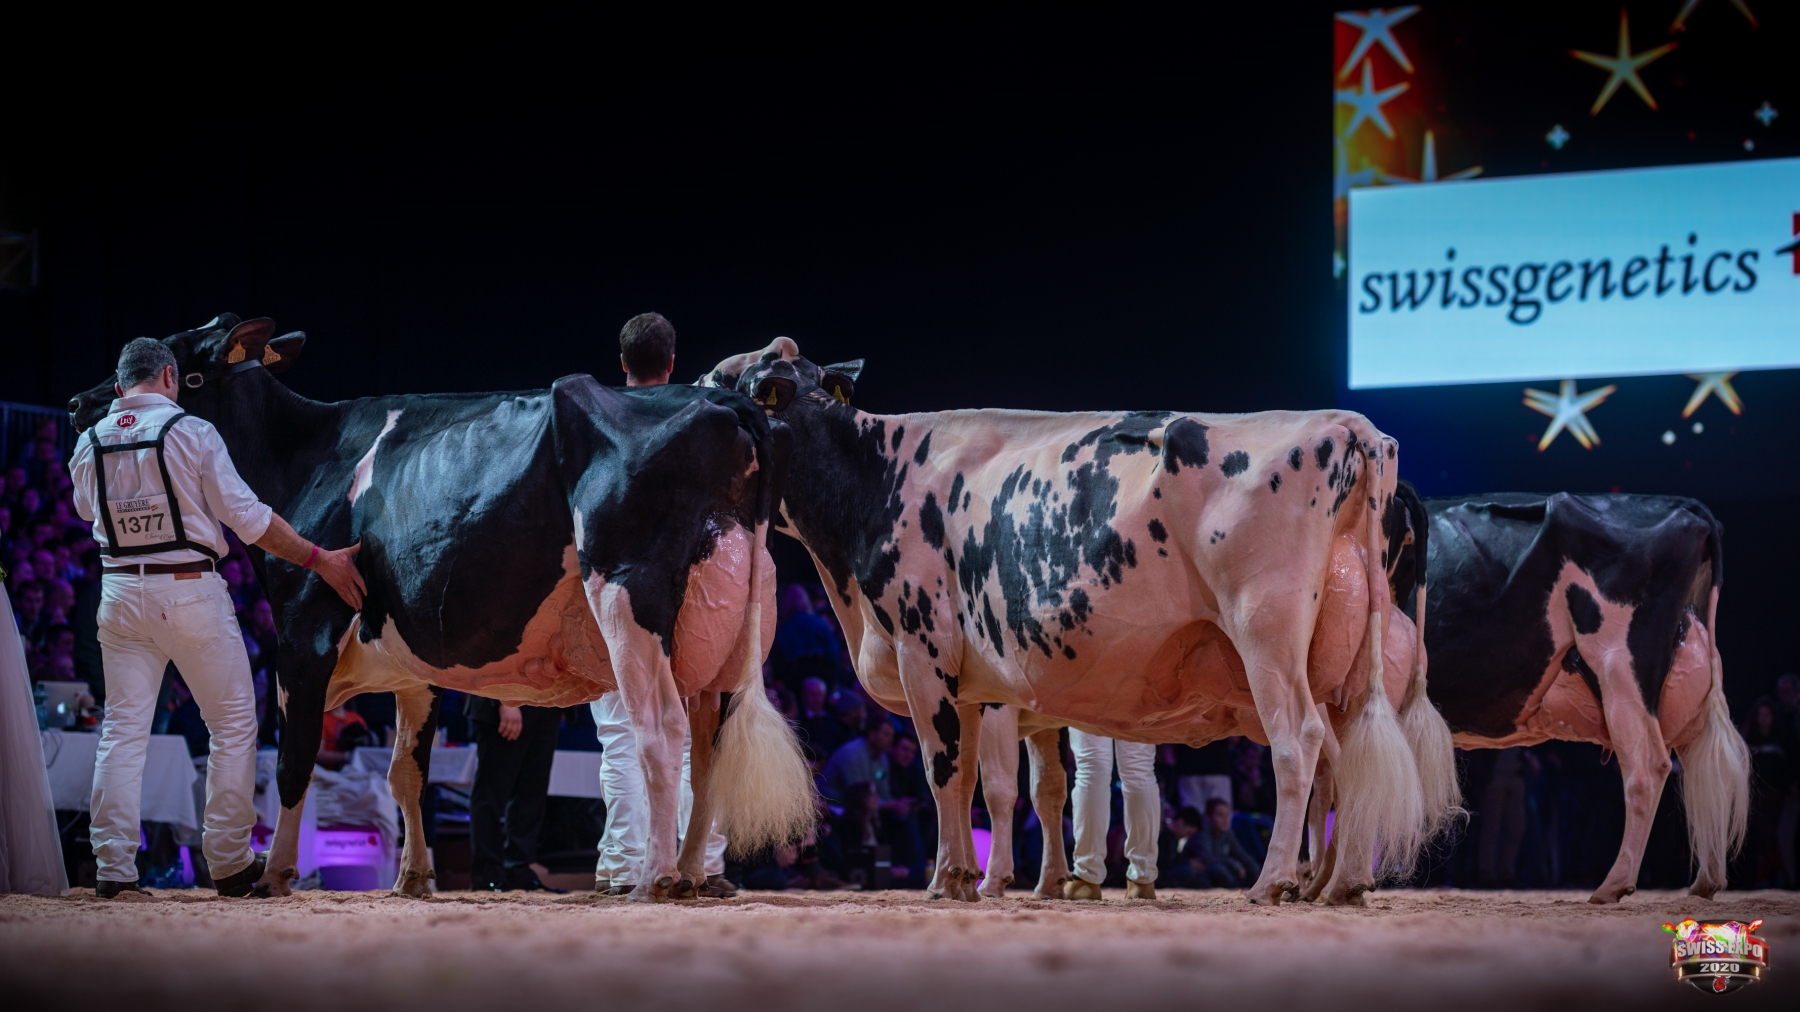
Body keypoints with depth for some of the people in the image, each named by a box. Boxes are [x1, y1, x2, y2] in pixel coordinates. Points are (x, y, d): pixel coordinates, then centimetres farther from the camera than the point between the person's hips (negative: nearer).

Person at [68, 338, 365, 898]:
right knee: (234, 725, 8)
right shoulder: (191, 433, -8)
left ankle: (113, 867, 1)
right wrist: (320, 559, -3)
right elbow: (248, 517, -9)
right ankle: (229, 863, 8)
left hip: (120, 594, 4)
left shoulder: (90, 444, 5)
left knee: (122, 729, 8)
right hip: (190, 593, -4)